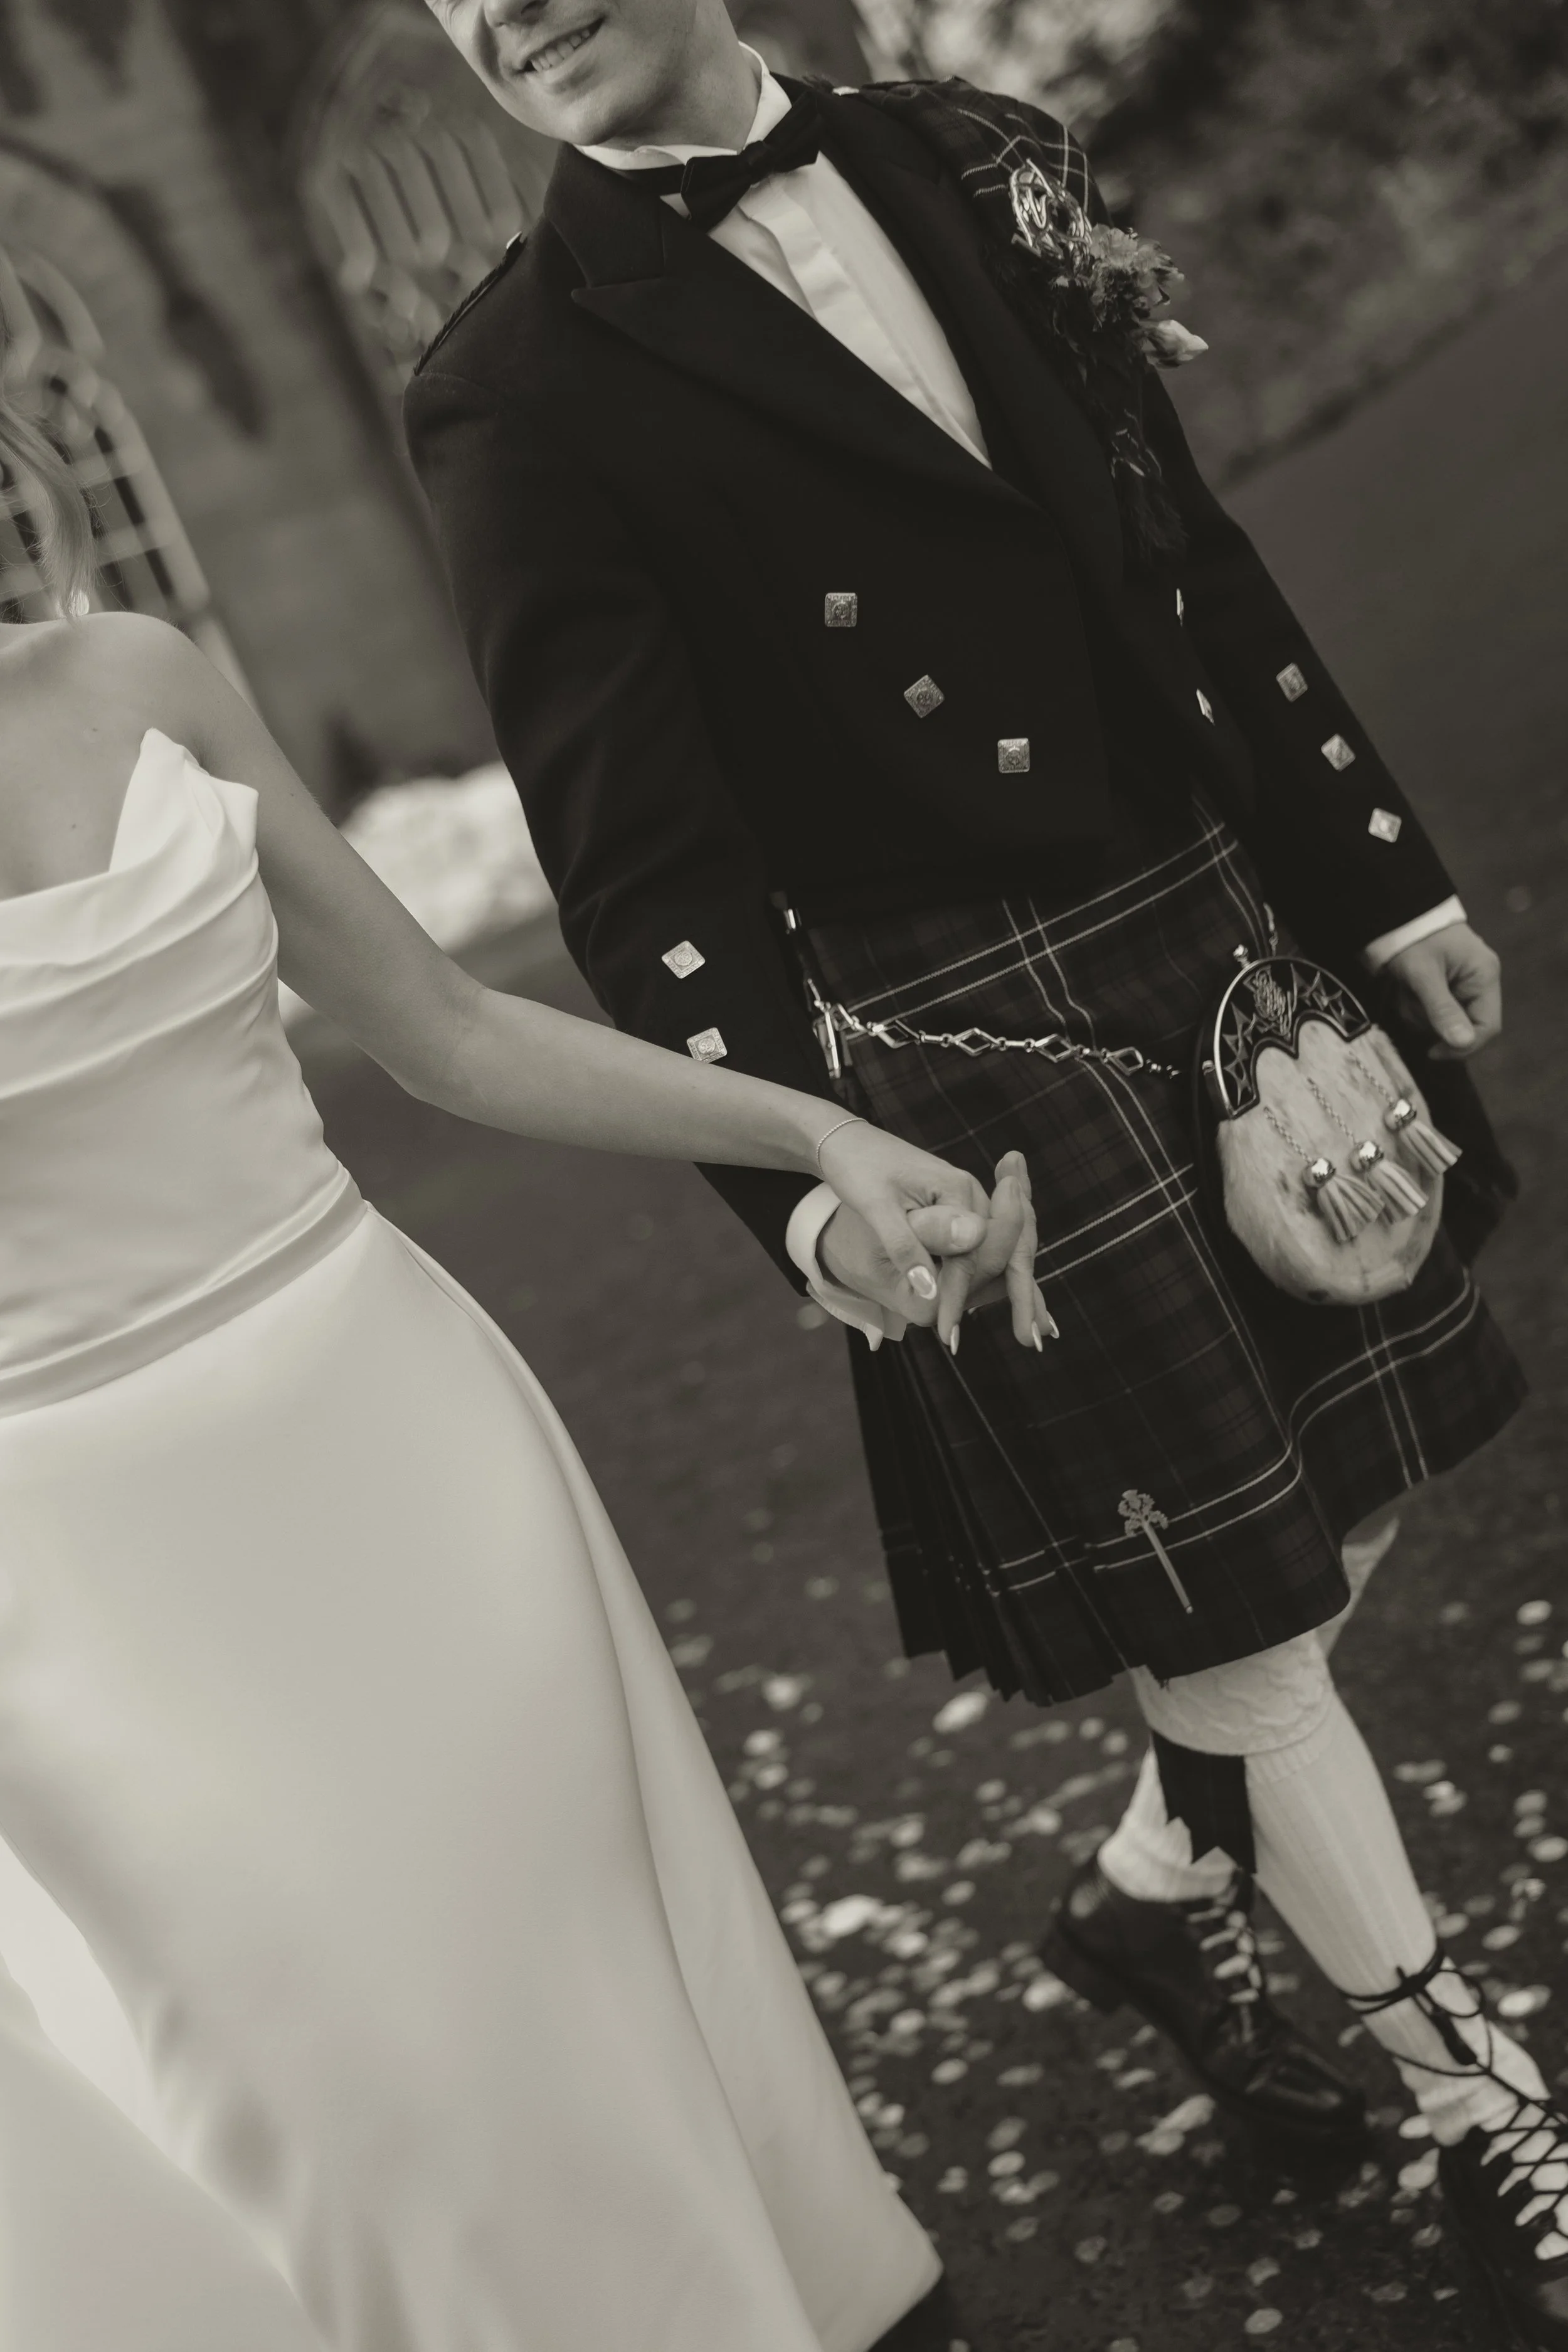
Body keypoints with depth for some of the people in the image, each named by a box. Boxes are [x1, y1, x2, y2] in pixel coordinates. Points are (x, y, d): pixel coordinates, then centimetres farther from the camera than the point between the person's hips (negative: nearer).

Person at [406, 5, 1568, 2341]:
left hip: (1227, 937, 6)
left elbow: (1200, 567, 10)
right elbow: (639, 856, -15)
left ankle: (1156, 1890, 44)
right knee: (1235, 1616, 5)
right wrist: (800, 1168, -27)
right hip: (972, 1065, -6)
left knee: (1350, 1497, 16)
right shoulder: (523, 390, -11)